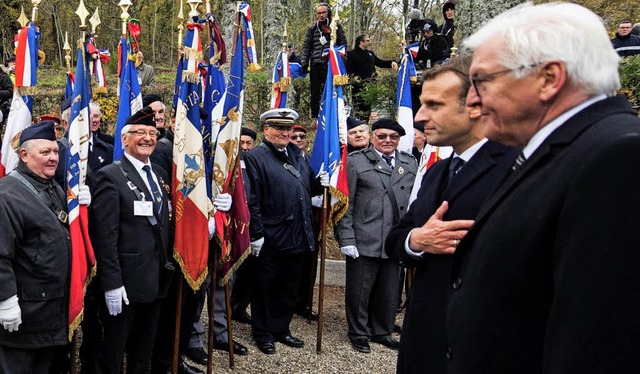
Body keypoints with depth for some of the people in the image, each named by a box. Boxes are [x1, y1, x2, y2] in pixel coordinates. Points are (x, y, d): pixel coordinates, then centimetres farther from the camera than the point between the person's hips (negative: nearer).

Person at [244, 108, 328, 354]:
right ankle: (263, 334, 23)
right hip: (271, 239, -7)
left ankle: (280, 329, 31)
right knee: (265, 287, 8)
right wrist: (256, 235, -18)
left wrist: (320, 183, -1)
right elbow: (252, 200, -15)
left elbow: (308, 189, 21)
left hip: (298, 237, 7)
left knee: (291, 287, 16)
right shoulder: (255, 158, -9)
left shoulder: (297, 155, 13)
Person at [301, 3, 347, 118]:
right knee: (315, 93, 4)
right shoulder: (312, 29, 12)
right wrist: (304, 64, 0)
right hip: (316, 65, 2)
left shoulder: (336, 27, 8)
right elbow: (306, 47, 10)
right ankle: (314, 117, 10)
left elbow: (343, 44, 5)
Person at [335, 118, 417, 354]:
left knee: (389, 292, 14)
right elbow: (346, 204, -4)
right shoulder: (356, 161, -1)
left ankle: (382, 331, 32)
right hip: (364, 241, -4)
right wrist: (346, 238, -10)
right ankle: (358, 333, 24)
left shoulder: (410, 164, 10)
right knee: (359, 290, 7)